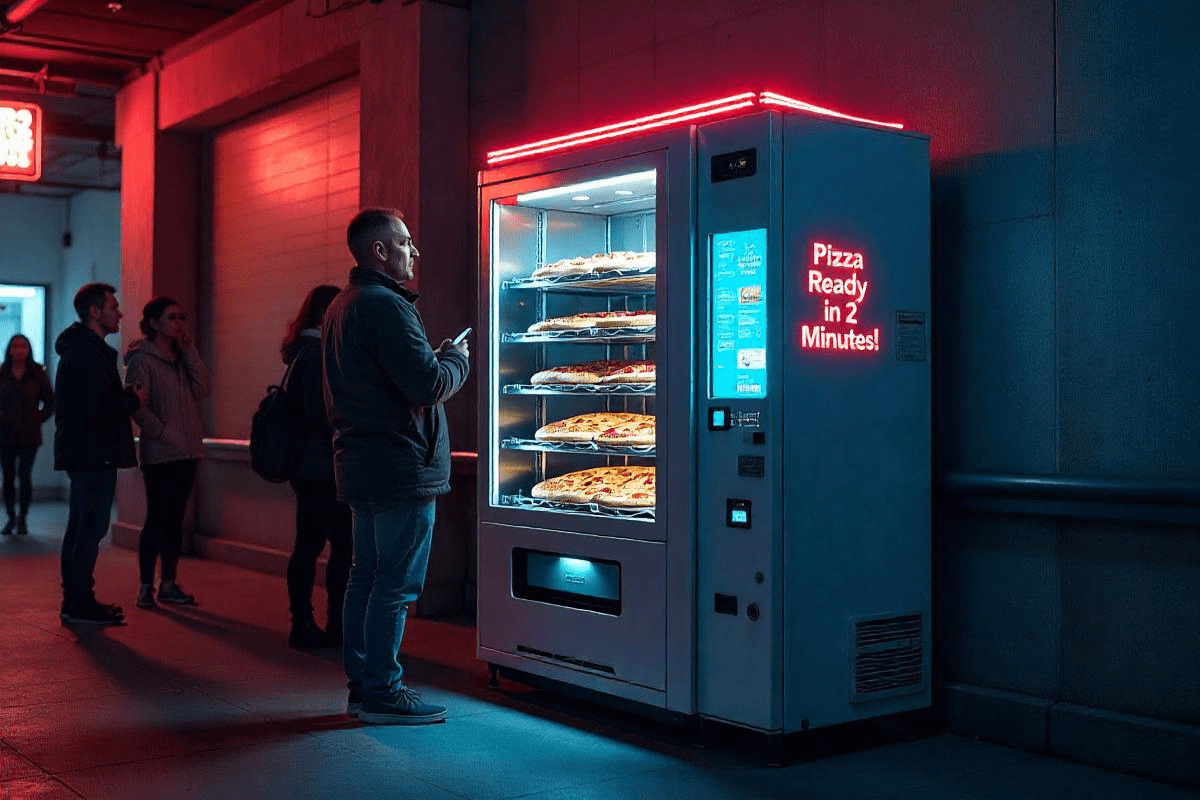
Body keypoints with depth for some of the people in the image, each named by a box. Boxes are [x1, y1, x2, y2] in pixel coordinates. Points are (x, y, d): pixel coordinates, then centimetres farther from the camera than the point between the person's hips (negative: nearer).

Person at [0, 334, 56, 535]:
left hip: (29, 435, -1)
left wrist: (38, 419, -4)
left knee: (25, 476, -3)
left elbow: (49, 403, 6)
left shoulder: (38, 373, 1)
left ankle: (22, 518, 6)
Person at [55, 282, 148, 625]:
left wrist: (126, 396, 7)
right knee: (91, 529, -6)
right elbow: (99, 410, -24)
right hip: (94, 454, -11)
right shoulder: (88, 353, -17)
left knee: (80, 527, 14)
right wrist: (135, 400, -10)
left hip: (82, 453, 11)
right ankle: (80, 605, -2)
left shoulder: (80, 348, 17)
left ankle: (75, 601, 22)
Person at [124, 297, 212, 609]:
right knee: (157, 519, -5)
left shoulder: (182, 357, 14)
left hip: (186, 453, 7)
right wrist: (163, 434, -17)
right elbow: (136, 405, -13)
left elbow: (203, 389, 1)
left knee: (175, 520, 10)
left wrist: (189, 351, -2)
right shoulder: (142, 359, -6)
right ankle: (146, 587, 2)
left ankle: (169, 584, 17)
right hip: (159, 454, -6)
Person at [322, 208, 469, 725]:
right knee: (397, 583, -4)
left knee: (366, 576, 14)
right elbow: (428, 385, -21)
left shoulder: (341, 307, 17)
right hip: (401, 466, -10)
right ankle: (382, 692, 2)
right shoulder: (386, 305, -16)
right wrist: (457, 358, -2)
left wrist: (435, 358, 14)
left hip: (360, 465, 10)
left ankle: (360, 685, 21)